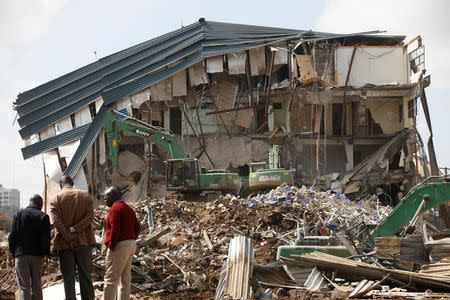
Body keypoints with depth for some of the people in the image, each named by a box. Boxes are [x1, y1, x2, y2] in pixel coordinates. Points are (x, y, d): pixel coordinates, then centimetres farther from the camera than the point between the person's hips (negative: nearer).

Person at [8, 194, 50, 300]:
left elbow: (12, 237, 1)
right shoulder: (43, 216, 0)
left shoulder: (18, 214, 3)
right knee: (36, 285, 11)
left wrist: (13, 253, 8)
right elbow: (46, 238, -5)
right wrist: (45, 254, 3)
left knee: (24, 287, -3)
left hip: (20, 255, 0)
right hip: (37, 255, 1)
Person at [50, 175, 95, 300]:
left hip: (64, 243, -1)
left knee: (68, 278, 4)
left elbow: (56, 221, -11)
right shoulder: (86, 195, 5)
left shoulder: (55, 199, 0)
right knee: (86, 277, 7)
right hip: (84, 241, 1)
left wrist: (68, 238, -13)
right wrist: (74, 230, -10)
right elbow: (89, 216, -6)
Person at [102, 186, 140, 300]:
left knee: (111, 278, -6)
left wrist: (110, 245, -14)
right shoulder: (129, 208, 16)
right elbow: (137, 228, 16)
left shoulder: (115, 209, -12)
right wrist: (131, 240, 14)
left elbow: (115, 230, -21)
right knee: (125, 278, 12)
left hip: (119, 246, -9)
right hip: (131, 245, 9)